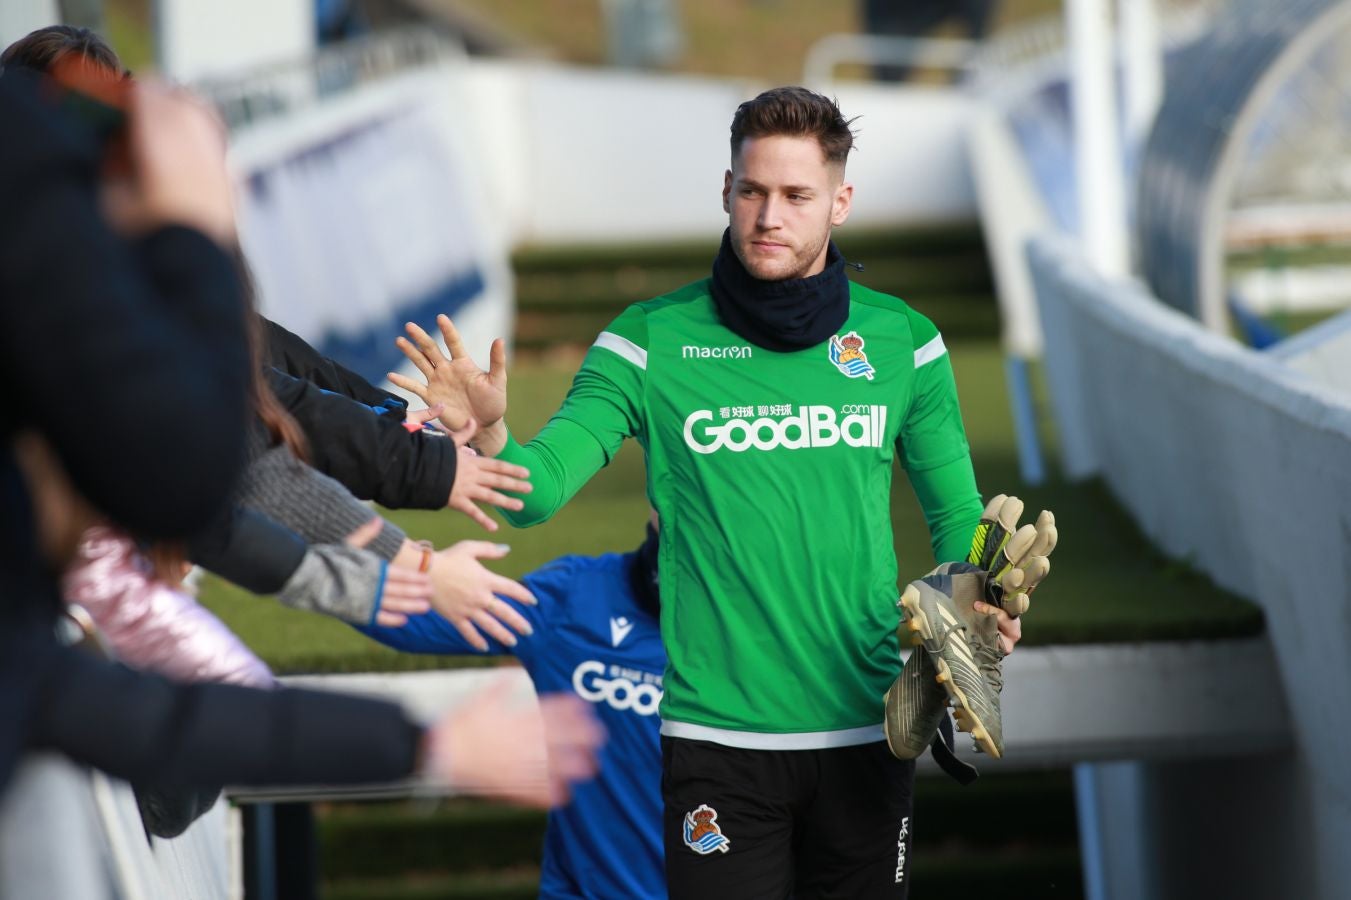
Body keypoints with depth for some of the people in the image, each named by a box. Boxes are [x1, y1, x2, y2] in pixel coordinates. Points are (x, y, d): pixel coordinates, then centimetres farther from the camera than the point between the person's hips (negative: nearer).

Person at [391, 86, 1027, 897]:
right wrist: (490, 434, -30)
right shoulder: (649, 343, -1)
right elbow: (538, 489, -9)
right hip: (718, 733, -2)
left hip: (867, 731, 2)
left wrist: (982, 599, -10)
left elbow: (956, 515, 11)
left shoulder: (901, 340, 5)